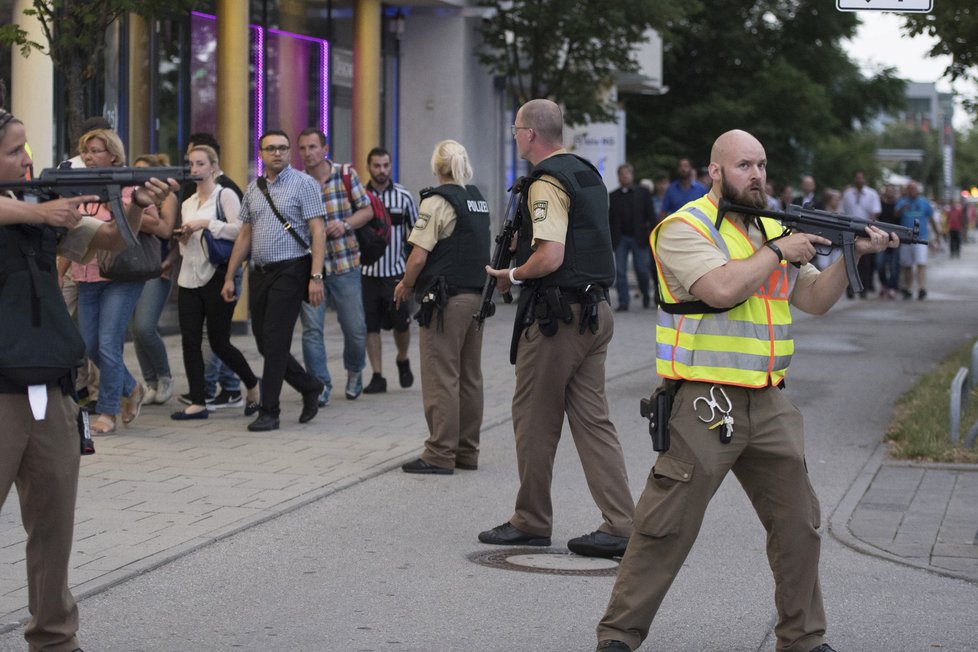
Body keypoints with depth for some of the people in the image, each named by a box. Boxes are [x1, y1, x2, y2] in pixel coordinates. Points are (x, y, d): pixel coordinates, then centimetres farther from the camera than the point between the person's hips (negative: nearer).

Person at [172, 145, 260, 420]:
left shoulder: (225, 196, -3)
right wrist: (183, 239, 3)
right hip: (189, 278, 7)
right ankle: (198, 402, 4)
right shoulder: (188, 203, 17)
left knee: (219, 342, -2)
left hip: (216, 276, -7)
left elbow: (240, 230, -16)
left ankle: (253, 385, 20)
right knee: (190, 341, 0)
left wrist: (207, 224, -18)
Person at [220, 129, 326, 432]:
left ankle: (269, 412, 0)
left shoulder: (303, 184, -4)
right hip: (260, 271, 6)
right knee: (264, 343, 7)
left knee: (274, 341, -8)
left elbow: (318, 231, -9)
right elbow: (244, 235, 17)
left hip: (290, 271, -6)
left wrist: (316, 276, -17)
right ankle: (309, 387, 27)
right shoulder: (253, 189, 13)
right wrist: (229, 277, 13)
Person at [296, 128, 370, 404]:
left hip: (345, 264, 1)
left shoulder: (346, 174, 0)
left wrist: (346, 224, -13)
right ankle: (320, 384, 7)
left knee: (355, 328, 7)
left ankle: (354, 371, 35)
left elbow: (367, 210, 4)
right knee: (311, 328, -6)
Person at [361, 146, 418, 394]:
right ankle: (377, 376, 8)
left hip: (397, 271, 0)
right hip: (367, 272, 0)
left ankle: (403, 360, 32)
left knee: (401, 324, 4)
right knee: (370, 326, 1)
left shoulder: (403, 196, 0)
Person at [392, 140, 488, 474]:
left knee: (441, 378, -4)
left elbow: (418, 257, -17)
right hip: (477, 296, 8)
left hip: (446, 299, -8)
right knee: (469, 377, 12)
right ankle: (467, 452, 18)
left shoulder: (437, 202, -12)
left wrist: (405, 286, 1)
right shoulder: (479, 200, 12)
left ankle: (440, 455, -2)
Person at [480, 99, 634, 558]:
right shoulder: (588, 175, 16)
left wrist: (513, 275, -6)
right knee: (592, 418, 7)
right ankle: (619, 526, 1)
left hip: (557, 311, -9)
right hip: (596, 308, 9)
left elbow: (550, 257, -23)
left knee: (535, 418, 3)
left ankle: (531, 522, 12)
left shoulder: (546, 183, -14)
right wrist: (523, 247, 19)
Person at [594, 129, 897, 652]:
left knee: (798, 521, 10)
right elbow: (721, 289, -23)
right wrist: (778, 253, -12)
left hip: (767, 406, 7)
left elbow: (815, 299, 15)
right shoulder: (685, 228, -7)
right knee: (667, 527, -5)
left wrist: (853, 255, 1)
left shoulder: (772, 229, 16)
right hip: (704, 406, -7)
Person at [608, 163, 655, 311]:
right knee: (620, 271, -4)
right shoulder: (614, 196, 10)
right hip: (620, 239, 2)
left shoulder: (643, 193, 5)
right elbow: (610, 219, 8)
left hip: (639, 238, -2)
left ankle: (646, 295, 25)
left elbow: (650, 216, 3)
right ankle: (623, 302, 1)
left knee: (641, 269, -1)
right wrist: (609, 239, 1)